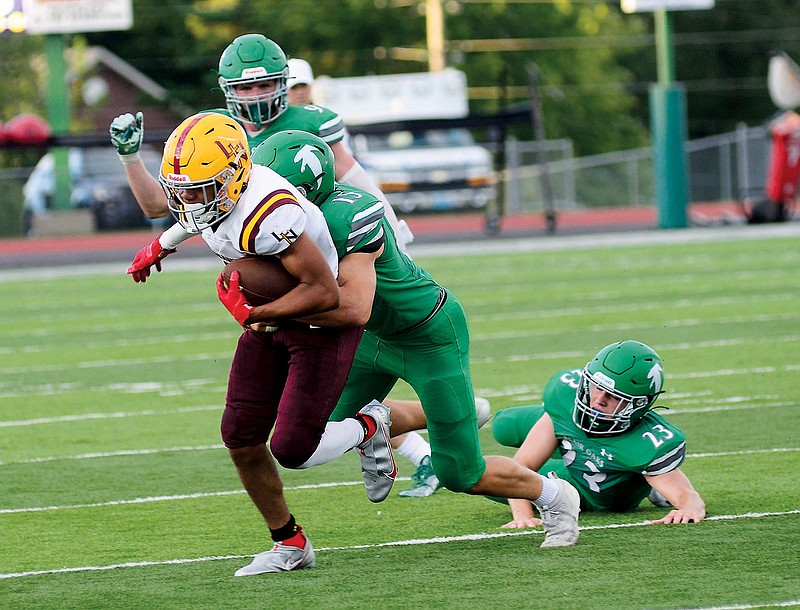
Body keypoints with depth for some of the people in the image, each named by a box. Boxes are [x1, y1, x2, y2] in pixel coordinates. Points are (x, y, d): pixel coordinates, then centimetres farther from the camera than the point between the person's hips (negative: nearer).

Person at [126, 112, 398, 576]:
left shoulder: (268, 215, -36)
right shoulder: (203, 194, -9)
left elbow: (326, 293, -32)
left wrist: (252, 314, -28)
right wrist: (160, 246, 33)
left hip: (324, 325, -8)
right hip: (272, 320, 8)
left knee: (292, 449, -12)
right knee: (241, 438, 2)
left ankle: (370, 428, 19)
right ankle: (289, 544, 20)